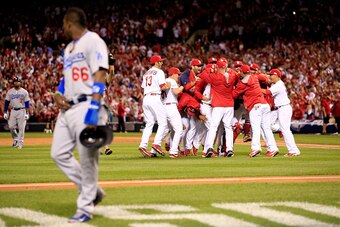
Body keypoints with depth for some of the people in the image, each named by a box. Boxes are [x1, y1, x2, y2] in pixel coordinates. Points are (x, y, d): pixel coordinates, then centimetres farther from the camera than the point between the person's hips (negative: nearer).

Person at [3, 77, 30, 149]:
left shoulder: (24, 92, 2)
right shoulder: (10, 92, 8)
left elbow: (27, 103, 1)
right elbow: (6, 102, 9)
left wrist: (27, 113, -6)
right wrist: (5, 112, 2)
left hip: (21, 111, -2)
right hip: (13, 110, 2)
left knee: (21, 128, -5)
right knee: (11, 126, -3)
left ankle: (20, 143, 1)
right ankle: (15, 139, 20)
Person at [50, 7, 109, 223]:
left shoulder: (93, 41, -7)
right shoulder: (69, 48, 21)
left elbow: (99, 76, -15)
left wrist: (93, 110, -24)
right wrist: (59, 94, 7)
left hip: (87, 106, -9)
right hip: (68, 107, 10)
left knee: (87, 159, -7)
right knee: (59, 153, 7)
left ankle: (85, 208, 0)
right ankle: (93, 191, 19)